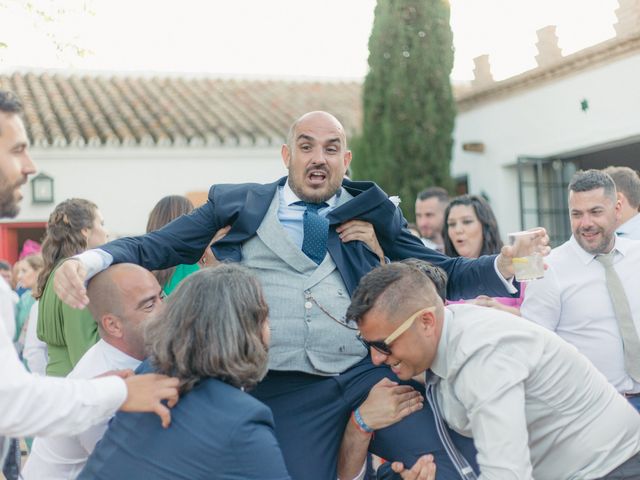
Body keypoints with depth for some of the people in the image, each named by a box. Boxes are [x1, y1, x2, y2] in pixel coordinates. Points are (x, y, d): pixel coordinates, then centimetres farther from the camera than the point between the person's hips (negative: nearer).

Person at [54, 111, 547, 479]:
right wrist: (90, 260, -10)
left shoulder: (370, 209, 12)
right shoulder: (238, 205, 10)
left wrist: (505, 265, -7)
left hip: (375, 372, 1)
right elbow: (154, 248, 9)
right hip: (286, 391, -1)